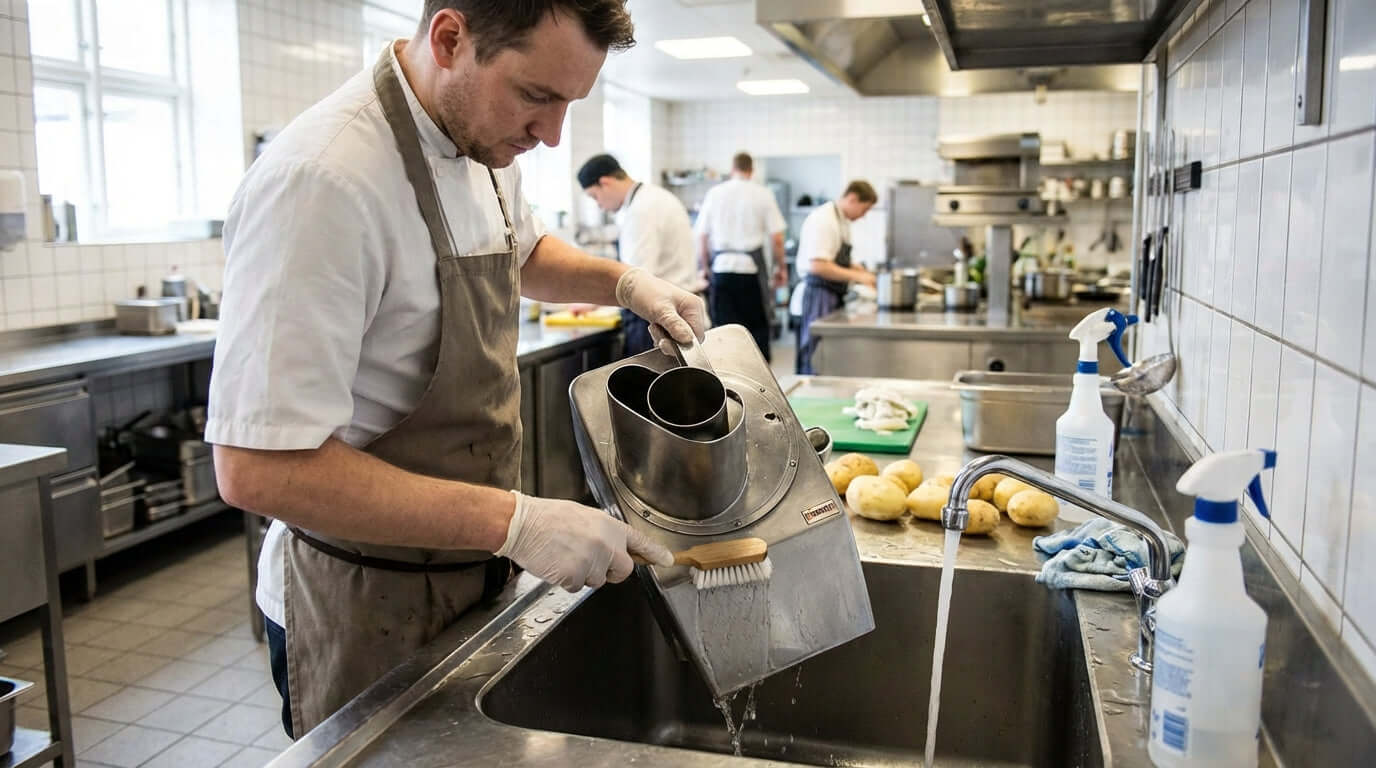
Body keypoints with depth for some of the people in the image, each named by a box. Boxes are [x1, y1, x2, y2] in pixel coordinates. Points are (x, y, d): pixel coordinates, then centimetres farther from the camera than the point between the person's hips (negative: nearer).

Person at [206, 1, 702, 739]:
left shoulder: (482, 141, -1)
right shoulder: (323, 179, -28)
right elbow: (257, 469, -30)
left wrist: (622, 282, 2)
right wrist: (514, 523, -31)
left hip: (471, 564, 8)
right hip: (367, 602, -8)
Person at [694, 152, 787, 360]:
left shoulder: (714, 193, 5)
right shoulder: (762, 194, 0)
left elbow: (702, 237, 6)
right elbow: (777, 238, -3)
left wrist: (706, 268, 17)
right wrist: (781, 267, 10)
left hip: (722, 267, 2)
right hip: (751, 266, -1)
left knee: (725, 327, 5)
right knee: (757, 326, 9)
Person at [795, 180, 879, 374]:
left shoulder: (842, 220, 16)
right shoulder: (823, 220, -15)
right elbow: (818, 266, -24)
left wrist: (859, 271, 10)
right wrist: (856, 276, -19)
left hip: (834, 296, 10)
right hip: (819, 295, -10)